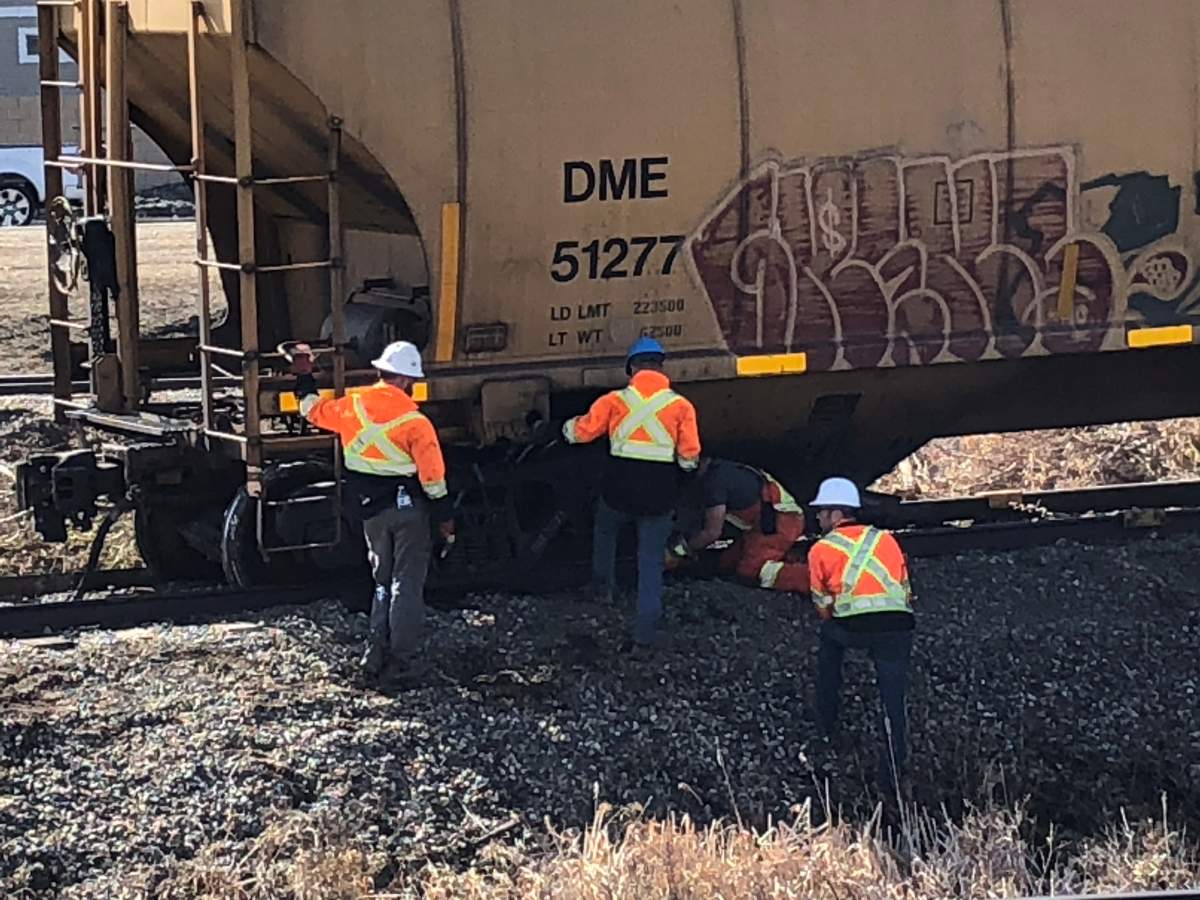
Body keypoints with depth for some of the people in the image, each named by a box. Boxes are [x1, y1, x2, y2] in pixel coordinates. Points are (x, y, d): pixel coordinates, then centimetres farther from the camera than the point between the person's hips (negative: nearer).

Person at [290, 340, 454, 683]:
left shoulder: (352, 407, -4)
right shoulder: (414, 421, -15)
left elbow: (313, 410, 15)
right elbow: (432, 476, -12)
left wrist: (304, 377, 31)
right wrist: (445, 519, -2)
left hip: (371, 510, 4)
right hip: (408, 506, -4)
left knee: (383, 581, 19)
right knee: (407, 585, 3)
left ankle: (376, 655, 14)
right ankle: (399, 662, 1)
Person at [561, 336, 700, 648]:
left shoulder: (615, 401, -3)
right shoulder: (681, 406, -2)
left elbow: (581, 432, 4)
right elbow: (690, 457, -4)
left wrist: (569, 426, 27)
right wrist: (687, 463, 19)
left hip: (618, 490, 0)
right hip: (659, 494, 0)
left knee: (605, 532, 32)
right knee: (651, 559, 8)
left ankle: (602, 588, 43)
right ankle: (646, 628, 4)